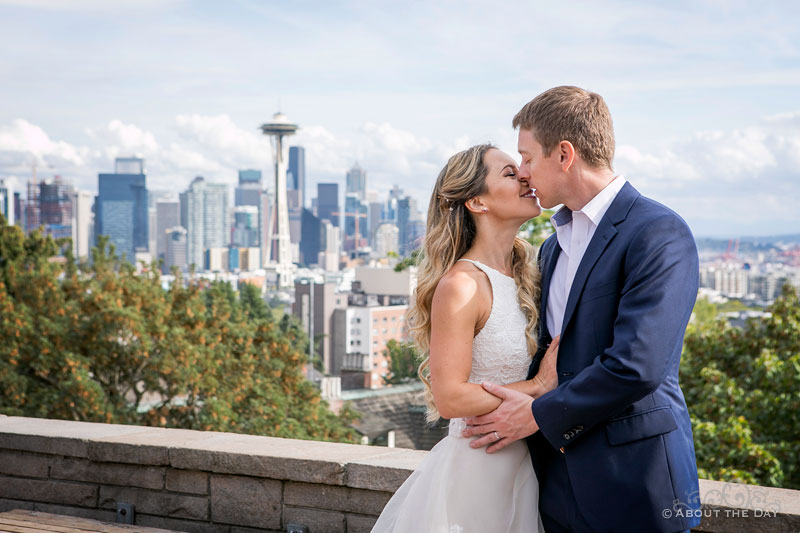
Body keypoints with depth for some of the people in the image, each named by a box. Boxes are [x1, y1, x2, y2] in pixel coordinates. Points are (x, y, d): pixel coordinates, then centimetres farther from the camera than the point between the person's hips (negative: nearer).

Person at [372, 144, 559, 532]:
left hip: (521, 467, 7)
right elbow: (450, 398, -20)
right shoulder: (461, 285, -17)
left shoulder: (524, 278, 7)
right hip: (475, 469, -7)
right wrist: (538, 385, -15)